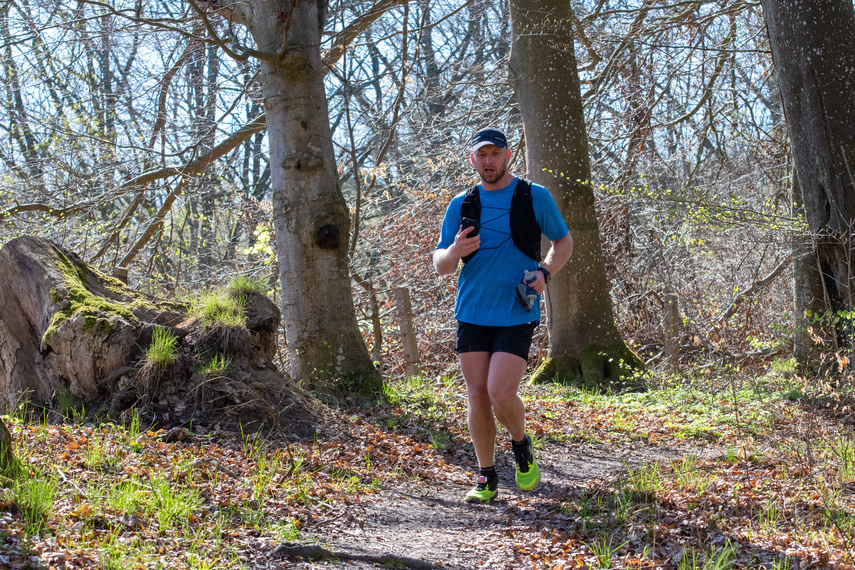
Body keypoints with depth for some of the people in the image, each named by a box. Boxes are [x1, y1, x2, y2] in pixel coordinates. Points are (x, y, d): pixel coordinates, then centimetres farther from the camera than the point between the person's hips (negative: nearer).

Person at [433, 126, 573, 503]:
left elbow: (564, 242, 11)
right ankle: (487, 479, 17)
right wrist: (454, 252, -15)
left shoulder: (535, 197, 2)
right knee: (477, 396, 3)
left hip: (516, 314, -3)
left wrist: (545, 272, -9)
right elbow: (439, 265, 9)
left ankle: (522, 446, 17)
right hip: (472, 313, 3)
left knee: (501, 393, -15)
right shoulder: (460, 205, 8)